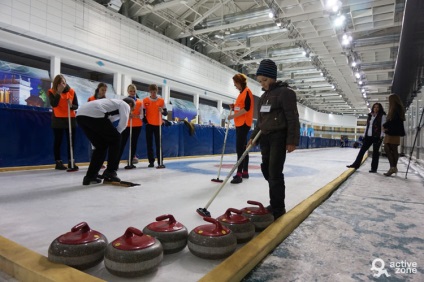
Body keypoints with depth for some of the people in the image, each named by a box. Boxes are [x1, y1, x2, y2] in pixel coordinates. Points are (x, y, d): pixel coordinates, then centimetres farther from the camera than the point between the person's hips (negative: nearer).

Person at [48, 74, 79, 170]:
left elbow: (76, 106, 0)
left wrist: (71, 105, -22)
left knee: (71, 141, 3)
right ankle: (58, 162, 8)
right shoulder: (52, 92, -5)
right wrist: (59, 92, -24)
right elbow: (53, 104, -21)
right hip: (58, 119, -2)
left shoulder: (71, 91, -1)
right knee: (58, 141, 1)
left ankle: (71, 161, 11)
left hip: (70, 119, 2)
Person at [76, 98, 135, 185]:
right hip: (94, 114, -8)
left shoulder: (114, 102, 39)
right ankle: (110, 172, 11)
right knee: (115, 139, 9)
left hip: (80, 115, 8)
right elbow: (123, 122, -2)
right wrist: (115, 133, 14)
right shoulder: (124, 104, 16)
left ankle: (90, 176, 18)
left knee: (101, 145, 18)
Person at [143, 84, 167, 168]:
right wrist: (145, 121, -7)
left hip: (158, 124, -1)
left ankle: (160, 161, 7)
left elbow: (166, 113, 1)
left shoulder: (161, 100, 1)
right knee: (149, 144, 3)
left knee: (158, 143, 1)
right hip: (149, 124, 1)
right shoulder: (145, 100, 2)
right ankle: (151, 161, 10)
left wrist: (162, 111, -19)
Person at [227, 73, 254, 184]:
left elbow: (246, 108, -19)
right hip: (240, 123, 10)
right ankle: (245, 172, 20)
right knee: (243, 148, 13)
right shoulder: (242, 93, 19)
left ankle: (239, 174, -14)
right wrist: (234, 107, 5)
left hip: (244, 123, -10)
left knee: (240, 149, -14)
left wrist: (233, 116, -18)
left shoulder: (247, 92, -9)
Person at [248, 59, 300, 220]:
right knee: (266, 170, 11)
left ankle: (278, 208, 3)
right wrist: (253, 136, 16)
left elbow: (293, 118, -13)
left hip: (279, 138, -8)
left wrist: (292, 141, -17)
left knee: (275, 173, -9)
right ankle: (276, 203, 25)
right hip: (265, 138, 8)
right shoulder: (264, 96, 16)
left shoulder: (285, 92, -8)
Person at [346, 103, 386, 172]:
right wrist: (365, 135, 12)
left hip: (377, 137, -5)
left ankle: (374, 168, 9)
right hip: (368, 136, 5)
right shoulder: (370, 116, 12)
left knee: (375, 152, 1)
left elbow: (383, 126, -8)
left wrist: (381, 136, -15)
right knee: (362, 150, 6)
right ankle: (356, 164, 12)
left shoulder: (382, 116, -3)